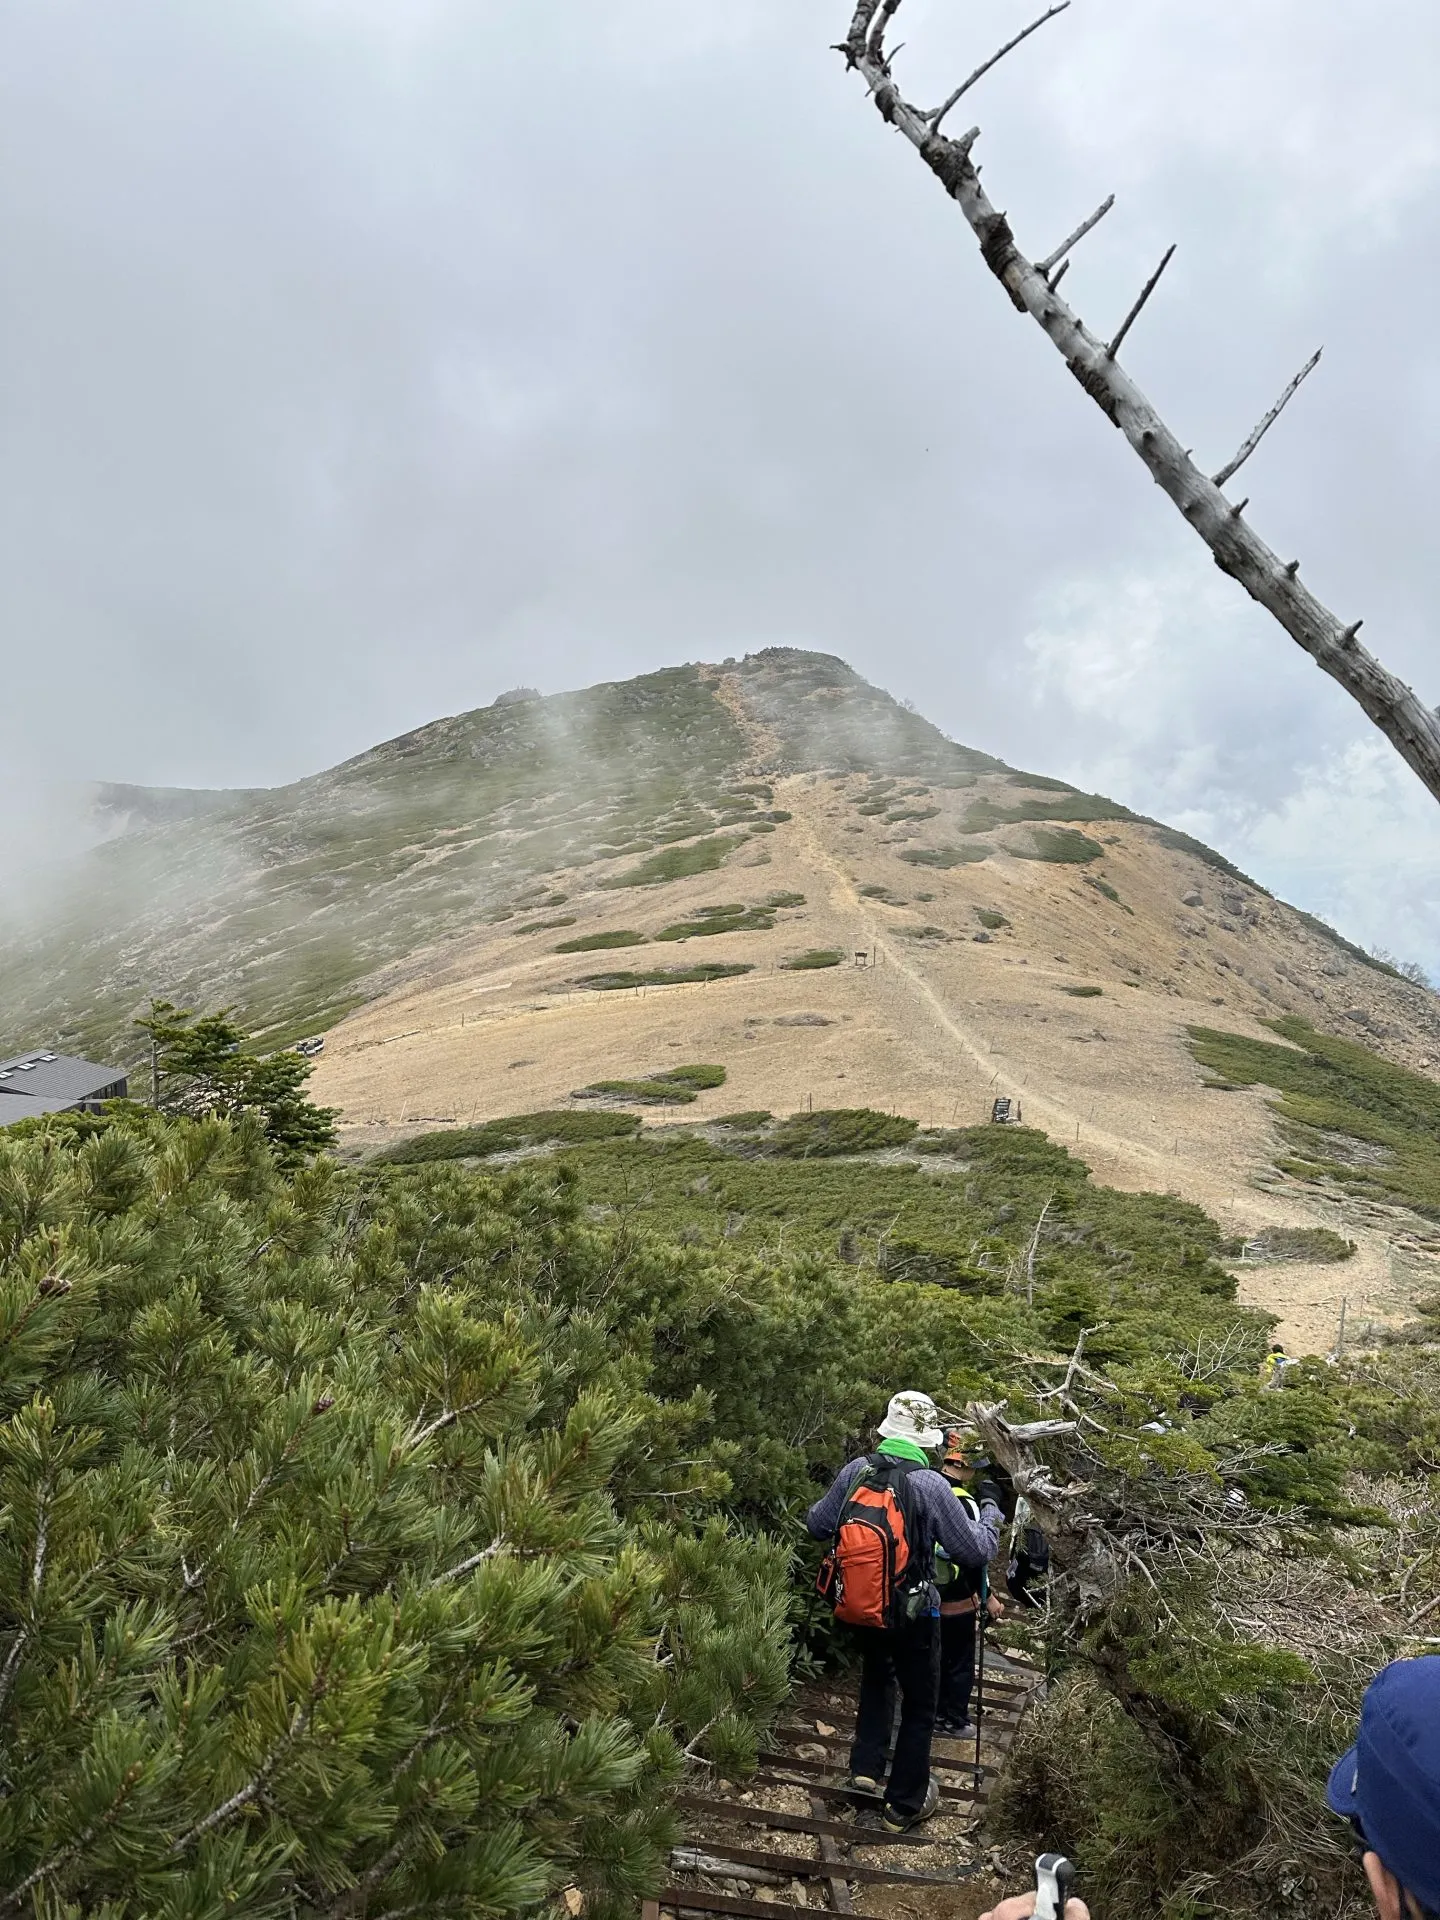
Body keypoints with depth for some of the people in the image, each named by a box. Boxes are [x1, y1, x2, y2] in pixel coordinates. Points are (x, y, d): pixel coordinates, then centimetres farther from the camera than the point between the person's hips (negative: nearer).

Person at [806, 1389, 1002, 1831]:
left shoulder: (854, 1470, -10)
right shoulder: (930, 1484, -23)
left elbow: (816, 1526, 1)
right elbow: (975, 1551, -16)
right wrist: (990, 1509, 1)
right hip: (913, 1612, -4)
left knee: (876, 1679, 31)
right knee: (919, 1705, 16)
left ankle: (866, 1767, 29)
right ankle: (905, 1804, 26)